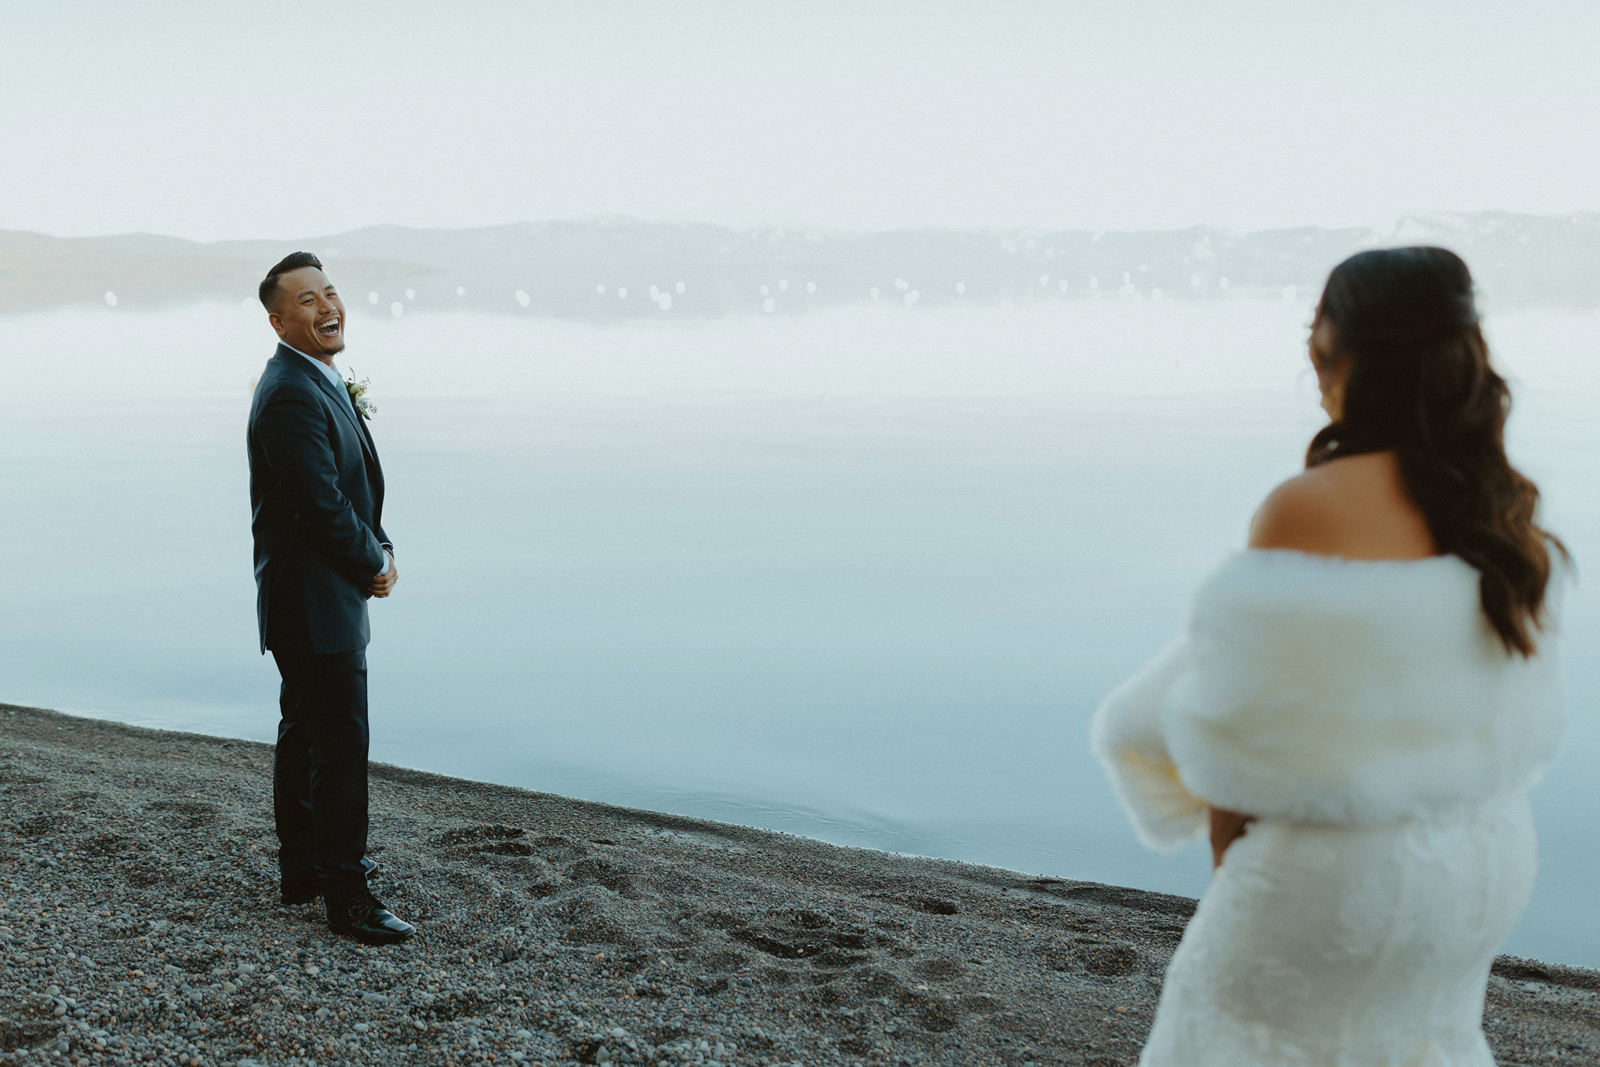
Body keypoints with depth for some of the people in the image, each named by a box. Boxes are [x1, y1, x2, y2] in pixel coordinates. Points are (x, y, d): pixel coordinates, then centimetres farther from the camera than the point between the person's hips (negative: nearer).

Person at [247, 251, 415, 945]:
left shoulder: (323, 383, 13)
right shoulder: (291, 395, -21)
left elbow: (358, 486, 18)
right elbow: (321, 504, -24)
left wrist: (381, 547, 3)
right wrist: (375, 562, -10)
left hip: (308, 600, 11)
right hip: (315, 601, -11)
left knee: (304, 733, 19)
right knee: (341, 743, -6)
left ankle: (302, 869, 32)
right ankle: (346, 897, 2)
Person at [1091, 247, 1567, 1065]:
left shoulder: (1306, 511, -22)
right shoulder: (1508, 514, -1)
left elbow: (1249, 713, -16)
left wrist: (1231, 858, -3)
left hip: (1342, 865, -6)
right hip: (1487, 856, 7)